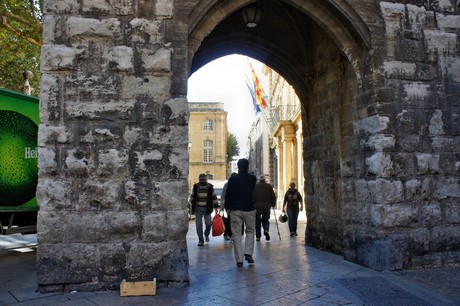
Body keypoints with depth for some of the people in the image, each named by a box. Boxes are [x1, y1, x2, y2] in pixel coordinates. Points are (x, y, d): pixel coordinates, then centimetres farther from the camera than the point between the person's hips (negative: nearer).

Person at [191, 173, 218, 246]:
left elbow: (214, 197, 4)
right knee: (198, 225, 1)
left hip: (207, 208, -1)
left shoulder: (210, 187, -1)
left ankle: (206, 234, 29)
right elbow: (192, 197, 14)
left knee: (208, 223, -3)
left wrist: (215, 207, 0)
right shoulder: (195, 187, 3)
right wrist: (192, 207, 13)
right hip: (198, 208, 1)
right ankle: (200, 240, 13)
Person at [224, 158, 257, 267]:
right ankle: (248, 253, 3)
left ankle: (239, 259, 4)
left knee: (237, 234, 4)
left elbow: (228, 195, -3)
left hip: (235, 210, -1)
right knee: (250, 231, 18)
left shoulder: (232, 179, -3)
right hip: (249, 209, 1)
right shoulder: (252, 178, 0)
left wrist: (227, 207, 8)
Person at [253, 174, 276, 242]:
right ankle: (266, 230, -11)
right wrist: (273, 204, 16)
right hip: (266, 206, 1)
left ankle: (258, 236, 7)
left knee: (257, 221, 7)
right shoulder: (269, 186, 6)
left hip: (257, 206, -1)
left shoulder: (255, 186, 3)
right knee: (265, 220, 16)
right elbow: (273, 196, 5)